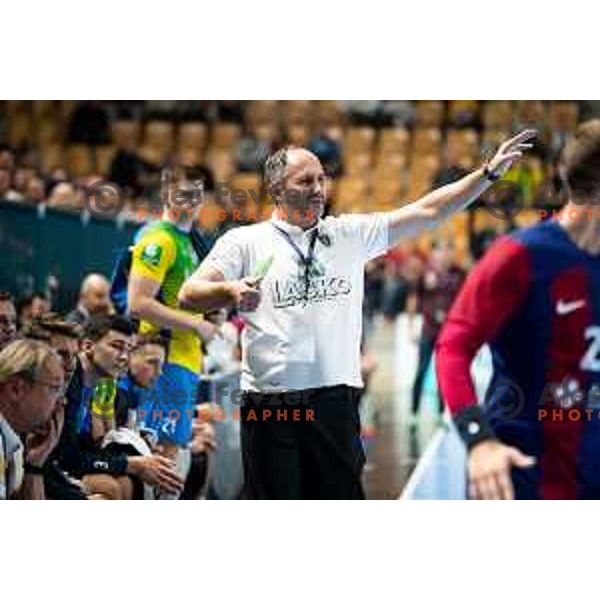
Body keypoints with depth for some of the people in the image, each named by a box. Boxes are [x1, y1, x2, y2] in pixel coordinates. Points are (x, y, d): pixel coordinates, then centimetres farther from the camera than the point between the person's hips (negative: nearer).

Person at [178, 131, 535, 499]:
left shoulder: (351, 234, 12)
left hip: (337, 399, 3)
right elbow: (190, 294, -5)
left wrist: (489, 173, 0)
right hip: (271, 403, -2)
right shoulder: (245, 242, 3)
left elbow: (426, 212, 9)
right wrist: (230, 292, -27)